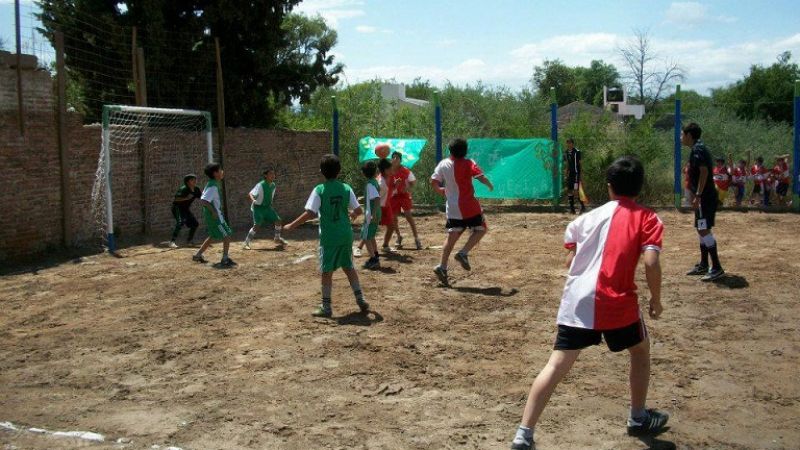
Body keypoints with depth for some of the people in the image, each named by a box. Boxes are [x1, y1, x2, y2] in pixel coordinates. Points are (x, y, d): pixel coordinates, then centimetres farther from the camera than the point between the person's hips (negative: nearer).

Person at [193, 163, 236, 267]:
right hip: (214, 216, -10)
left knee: (212, 236, 22)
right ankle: (225, 259, 0)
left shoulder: (213, 184, 9)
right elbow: (203, 200, -29)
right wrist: (213, 211, -25)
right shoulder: (213, 187, -21)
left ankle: (198, 255, 28)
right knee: (226, 236, -5)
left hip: (215, 215, 10)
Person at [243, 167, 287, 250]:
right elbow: (250, 194, -30)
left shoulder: (273, 185, 0)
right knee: (257, 225, -18)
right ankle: (246, 243, -6)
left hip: (268, 207, 7)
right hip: (258, 207, -7)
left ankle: (277, 238, 26)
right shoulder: (260, 185, -22)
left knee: (278, 221, 4)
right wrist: (253, 200, -49)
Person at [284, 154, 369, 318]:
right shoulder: (346, 188, 0)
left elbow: (310, 213, -17)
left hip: (329, 236, -4)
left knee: (327, 271, 5)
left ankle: (326, 307, 9)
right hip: (346, 235, 4)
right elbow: (358, 210, 3)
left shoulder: (319, 190, -10)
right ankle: (360, 300, 19)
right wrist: (351, 215, 26)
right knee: (349, 267, 18)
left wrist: (292, 226, -9)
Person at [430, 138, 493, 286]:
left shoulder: (443, 164, 3)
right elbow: (480, 177, -20)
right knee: (480, 229, 13)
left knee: (452, 237, 9)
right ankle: (463, 253, -5)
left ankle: (442, 267, 0)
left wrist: (440, 191, 22)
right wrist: (490, 185, -1)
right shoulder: (468, 163, -9)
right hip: (469, 206, -5)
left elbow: (433, 182, 3)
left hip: (452, 207, 5)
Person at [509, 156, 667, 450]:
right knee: (640, 352, 26)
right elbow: (651, 263, -10)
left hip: (576, 300, 3)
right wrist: (656, 300, 3)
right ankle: (639, 419, 38)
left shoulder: (590, 216, 14)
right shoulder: (647, 219, 4)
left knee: (556, 366, -1)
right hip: (617, 303, -2)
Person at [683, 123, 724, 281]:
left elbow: (704, 171, -24)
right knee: (701, 230, 15)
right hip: (706, 197, 11)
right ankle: (703, 265, 22)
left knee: (704, 230, -12)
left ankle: (717, 268, -12)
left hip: (705, 197, -11)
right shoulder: (700, 148, 17)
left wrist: (698, 196, -25)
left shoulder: (697, 150, -14)